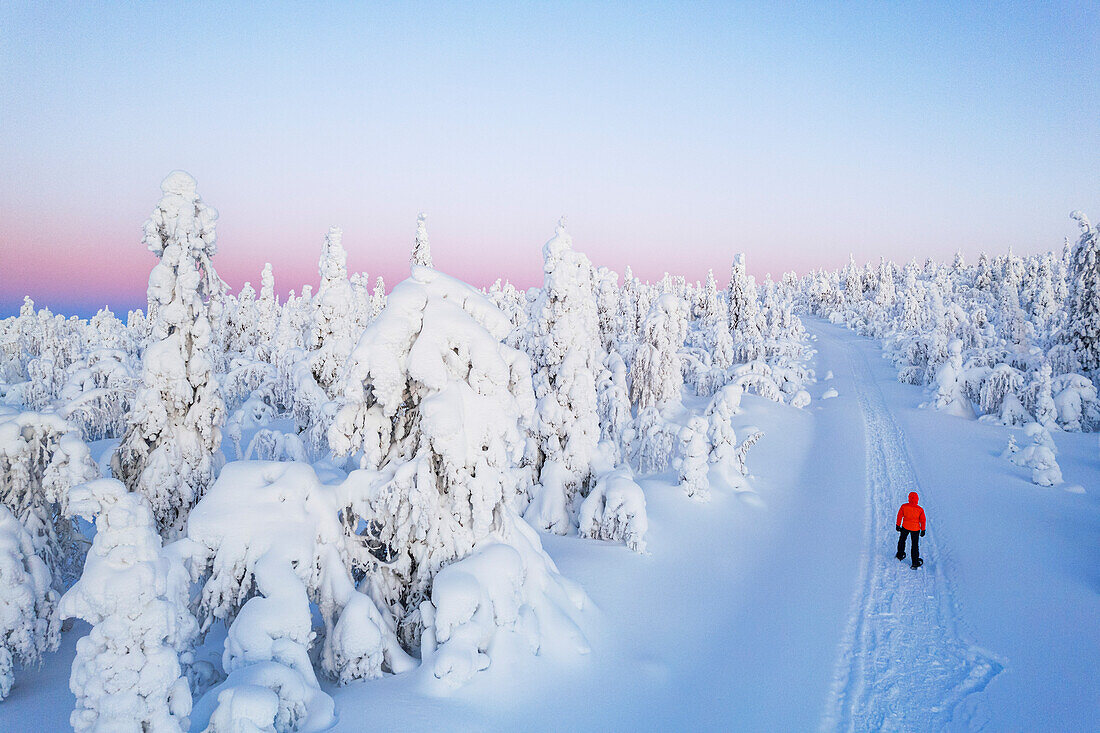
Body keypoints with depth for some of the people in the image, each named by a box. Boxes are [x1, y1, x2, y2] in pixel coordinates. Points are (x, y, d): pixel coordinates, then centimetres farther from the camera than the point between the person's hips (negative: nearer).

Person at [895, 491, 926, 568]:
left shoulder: (904, 506, -18)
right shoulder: (920, 509, -19)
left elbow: (899, 516, -6)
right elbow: (923, 520, -8)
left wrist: (898, 525, 9)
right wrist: (923, 530, 6)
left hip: (905, 527, 1)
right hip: (915, 528, -1)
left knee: (902, 540, 28)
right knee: (915, 545, 12)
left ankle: (900, 555, 42)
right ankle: (915, 563, 19)